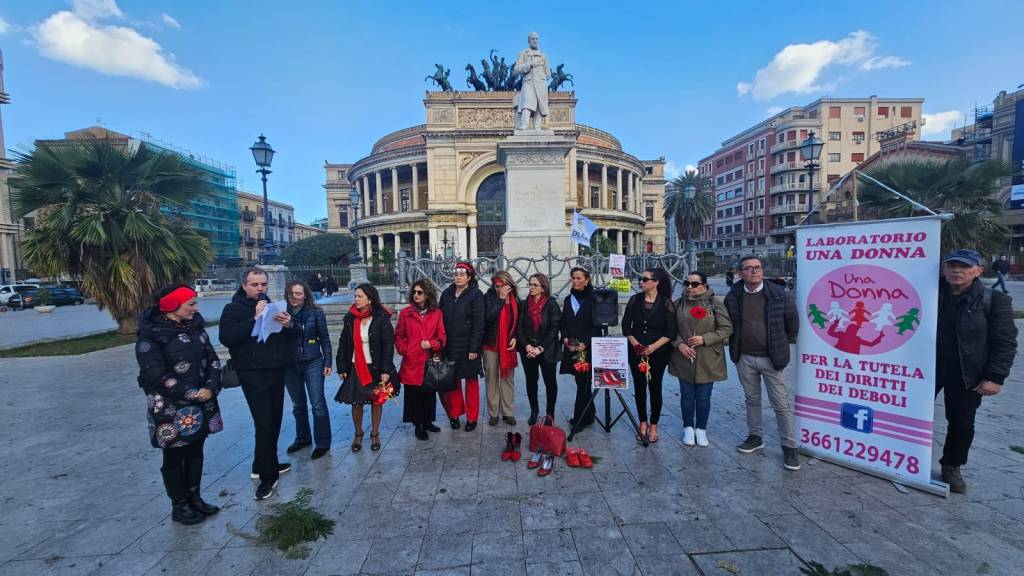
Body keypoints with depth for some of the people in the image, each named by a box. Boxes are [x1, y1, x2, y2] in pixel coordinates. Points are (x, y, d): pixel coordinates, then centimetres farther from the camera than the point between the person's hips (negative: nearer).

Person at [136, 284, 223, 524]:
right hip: (172, 410, -6)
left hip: (201, 405, 6)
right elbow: (156, 375, -19)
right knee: (174, 458, 10)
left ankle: (194, 498, 33)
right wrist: (192, 394, -19)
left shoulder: (195, 326, 4)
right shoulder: (151, 335, -14)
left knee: (195, 452, 17)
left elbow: (212, 360, 3)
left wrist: (211, 387, -12)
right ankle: (179, 506, 26)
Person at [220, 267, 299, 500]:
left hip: (277, 371, 6)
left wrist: (289, 325, -12)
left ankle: (263, 465, 28)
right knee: (264, 423, -8)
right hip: (252, 374, -5)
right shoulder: (233, 309, -1)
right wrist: (255, 319, -24)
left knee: (275, 420, 11)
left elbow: (296, 334, 10)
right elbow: (227, 337, -17)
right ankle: (268, 476, 4)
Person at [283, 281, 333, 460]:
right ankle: (302, 438, 35)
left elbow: (325, 339, -1)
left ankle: (323, 443, 12)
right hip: (290, 364, 3)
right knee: (298, 404, 17)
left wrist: (328, 362, -4)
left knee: (318, 404, 0)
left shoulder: (316, 312, -5)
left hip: (313, 363, -3)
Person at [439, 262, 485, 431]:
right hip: (449, 346, 4)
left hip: (468, 346, -4)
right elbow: (441, 319, 10)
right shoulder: (446, 294, 8)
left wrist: (474, 348, -15)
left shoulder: (476, 295, -7)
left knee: (471, 382, 7)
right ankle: (455, 414, 25)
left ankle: (472, 417, 19)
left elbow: (478, 323, -11)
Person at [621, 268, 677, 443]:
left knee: (655, 388, 5)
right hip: (636, 351, 3)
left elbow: (671, 331, -7)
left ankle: (653, 426, 20)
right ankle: (643, 423, 24)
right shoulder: (635, 300, 2)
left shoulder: (666, 302, -6)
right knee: (639, 387, 8)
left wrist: (653, 347, -16)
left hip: (658, 352, -2)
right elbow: (626, 325, 4)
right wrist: (635, 343, -9)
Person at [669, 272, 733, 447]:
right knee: (687, 395, 11)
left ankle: (701, 429, 28)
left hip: (707, 360, -1)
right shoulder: (679, 303, 3)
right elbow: (672, 329, 6)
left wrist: (704, 338, -15)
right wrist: (679, 344, -11)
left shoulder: (715, 302, -4)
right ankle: (688, 428, 29)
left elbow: (727, 328, -5)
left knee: (703, 397, 9)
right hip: (684, 358, 2)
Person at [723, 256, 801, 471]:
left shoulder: (778, 293, -8)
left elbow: (792, 321, 3)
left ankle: (789, 446, 18)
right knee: (752, 399, 17)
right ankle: (755, 437, 33)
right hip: (744, 358, 3)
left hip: (771, 358, -2)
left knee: (782, 404, 3)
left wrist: (783, 345, 8)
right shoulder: (733, 296, -3)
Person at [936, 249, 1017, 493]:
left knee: (961, 423, 9)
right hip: (927, 368, 1)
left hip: (967, 374, -1)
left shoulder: (993, 300, -5)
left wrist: (995, 377, -11)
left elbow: (1005, 342, -5)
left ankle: (952, 467, 27)